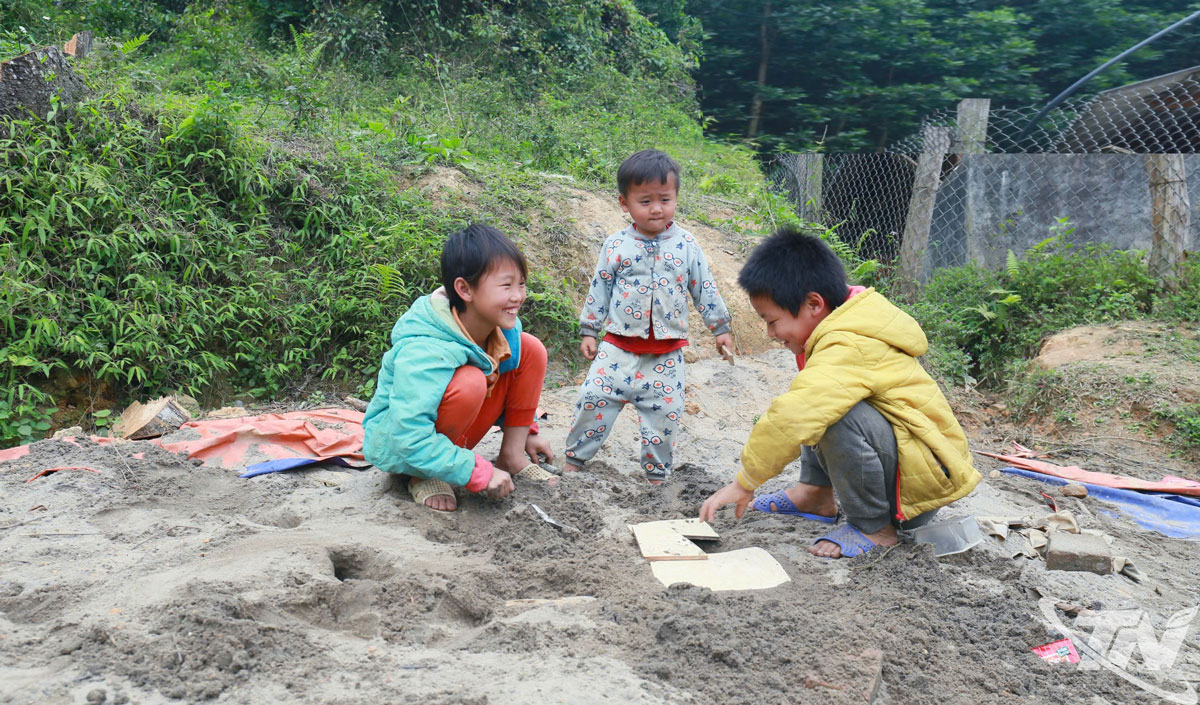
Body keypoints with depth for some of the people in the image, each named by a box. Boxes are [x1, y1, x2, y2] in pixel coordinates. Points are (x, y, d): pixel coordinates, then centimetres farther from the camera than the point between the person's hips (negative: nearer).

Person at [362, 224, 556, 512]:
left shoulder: (504, 329, -11)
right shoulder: (423, 352, -35)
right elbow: (410, 437, -38)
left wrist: (526, 429, 9)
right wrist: (480, 472, -35)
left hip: (456, 433, 7)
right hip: (394, 444, -7)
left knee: (531, 349, -6)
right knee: (470, 382, -37)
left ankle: (512, 456, 1)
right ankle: (427, 477, -14)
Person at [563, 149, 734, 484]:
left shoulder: (686, 245, 1)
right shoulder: (616, 245, -1)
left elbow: (705, 289, 8)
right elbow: (599, 289, 6)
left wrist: (720, 328, 10)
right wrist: (589, 331, 6)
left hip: (666, 354, 0)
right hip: (619, 347, 0)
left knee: (664, 413, 5)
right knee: (594, 399, -1)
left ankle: (657, 473, 22)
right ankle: (573, 459, 17)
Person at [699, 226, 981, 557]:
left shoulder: (847, 350, -27)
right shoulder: (844, 327, 4)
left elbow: (791, 420, -37)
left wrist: (745, 483, -26)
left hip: (928, 477, -10)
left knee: (842, 419, -34)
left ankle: (874, 528, -13)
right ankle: (817, 494, 11)